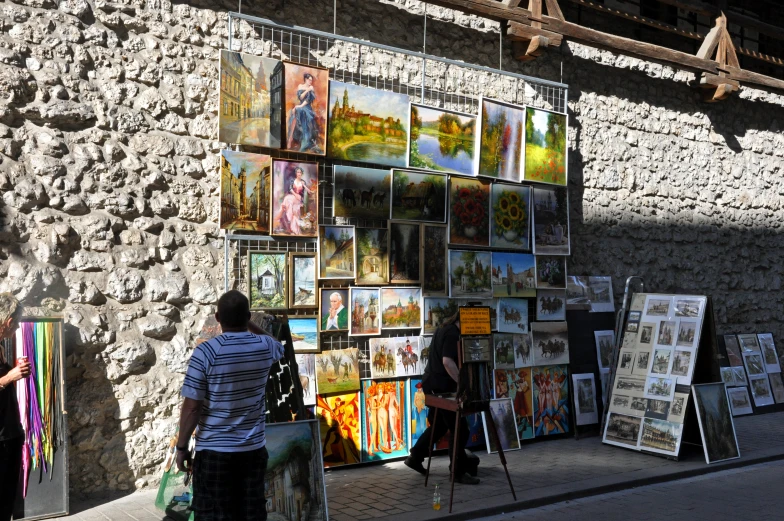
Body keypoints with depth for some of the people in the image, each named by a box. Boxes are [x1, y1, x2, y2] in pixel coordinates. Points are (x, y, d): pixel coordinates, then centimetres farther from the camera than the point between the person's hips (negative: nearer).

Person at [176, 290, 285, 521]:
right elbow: (279, 347, 26)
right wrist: (249, 323, 25)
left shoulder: (206, 351, -14)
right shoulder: (265, 347, -3)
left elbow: (192, 407, -13)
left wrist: (181, 447, -1)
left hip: (214, 450, -3)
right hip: (254, 449, 4)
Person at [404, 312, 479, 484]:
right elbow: (447, 361, -28)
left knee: (439, 425, 21)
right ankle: (459, 472, 3)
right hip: (441, 386, -10)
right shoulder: (453, 334, -17)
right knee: (459, 428, -3)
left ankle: (414, 457, 27)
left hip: (433, 384, 10)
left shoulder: (444, 329, 14)